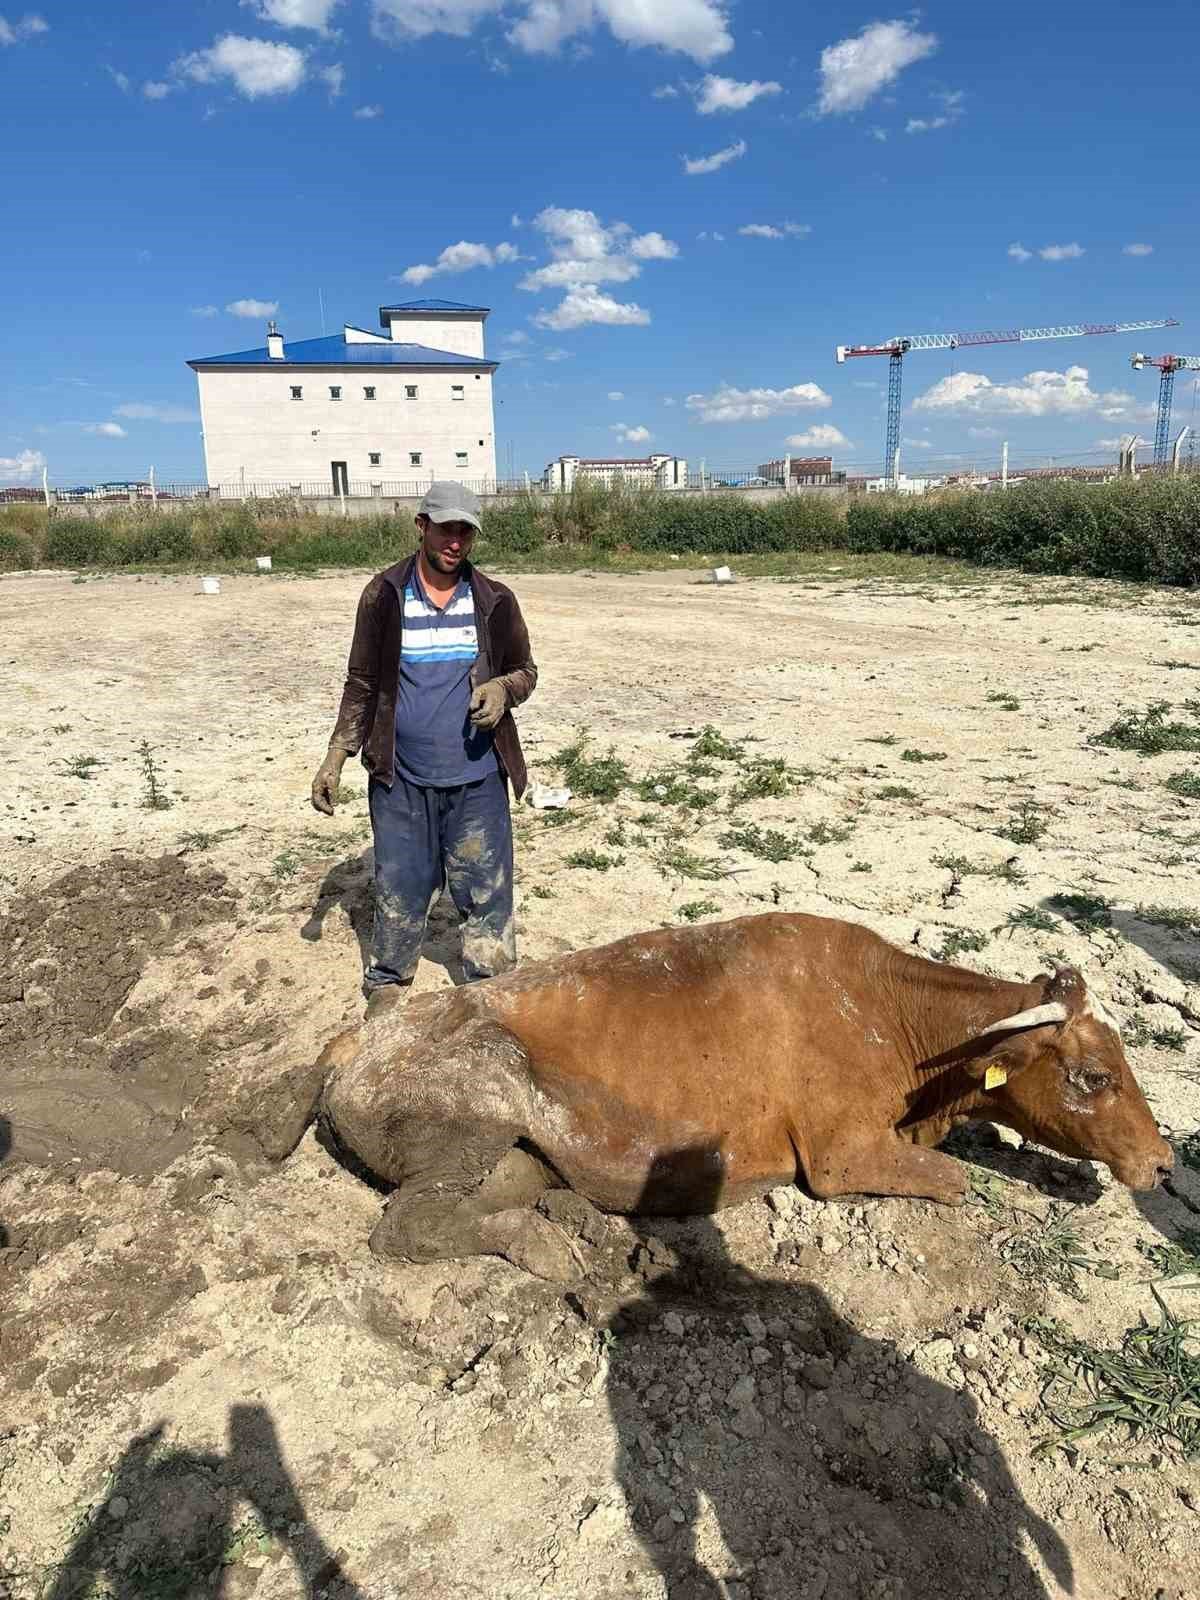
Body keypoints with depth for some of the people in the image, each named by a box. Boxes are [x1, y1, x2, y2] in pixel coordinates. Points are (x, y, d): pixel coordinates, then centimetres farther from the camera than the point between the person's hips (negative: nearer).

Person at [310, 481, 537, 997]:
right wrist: (335, 758, 0)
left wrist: (502, 688, -13)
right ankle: (385, 992, 30)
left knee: (486, 890, 6)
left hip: (477, 778, 0)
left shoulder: (494, 601, 0)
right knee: (399, 890, 12)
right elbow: (361, 683, 5)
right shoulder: (383, 596, -1)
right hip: (401, 778, 0)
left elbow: (524, 671, 11)